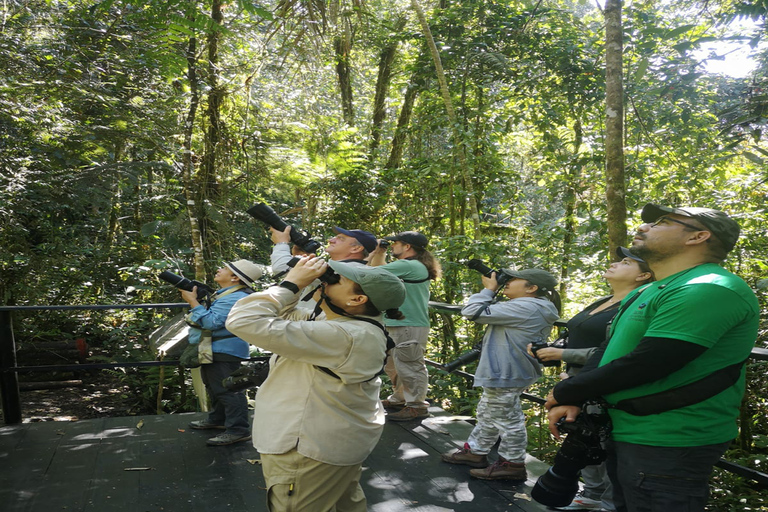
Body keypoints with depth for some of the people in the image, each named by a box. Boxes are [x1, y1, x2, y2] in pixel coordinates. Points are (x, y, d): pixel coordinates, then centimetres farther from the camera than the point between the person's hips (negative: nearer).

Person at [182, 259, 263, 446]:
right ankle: (217, 420, 38)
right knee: (216, 387, 23)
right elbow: (209, 313, 24)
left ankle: (238, 430, -5)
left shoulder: (235, 298, -24)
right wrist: (194, 298, 10)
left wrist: (193, 301, -21)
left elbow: (211, 322, -28)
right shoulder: (226, 294, 14)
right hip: (213, 350, 12)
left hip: (224, 351, -12)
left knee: (228, 389, -9)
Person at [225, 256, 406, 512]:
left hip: (312, 453, -10)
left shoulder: (343, 336, -33)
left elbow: (245, 321, -34)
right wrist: (295, 281, -4)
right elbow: (284, 315, 11)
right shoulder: (352, 326, 0)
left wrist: (292, 283, -23)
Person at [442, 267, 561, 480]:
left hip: (505, 375, -11)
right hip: (503, 372, 11)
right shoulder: (534, 307, 10)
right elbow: (492, 313, 17)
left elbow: (473, 312, -23)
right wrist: (492, 292, 5)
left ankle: (512, 465, 18)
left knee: (507, 420, 4)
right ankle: (475, 451, 36)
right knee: (488, 414, 22)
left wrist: (488, 289, -11)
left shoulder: (524, 307, -24)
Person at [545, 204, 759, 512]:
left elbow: (642, 364, -27)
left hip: (668, 444, -9)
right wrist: (571, 400, -7)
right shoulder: (645, 292, 13)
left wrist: (564, 392, -14)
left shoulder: (709, 289, -21)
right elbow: (608, 350, 11)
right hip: (625, 433, 9)